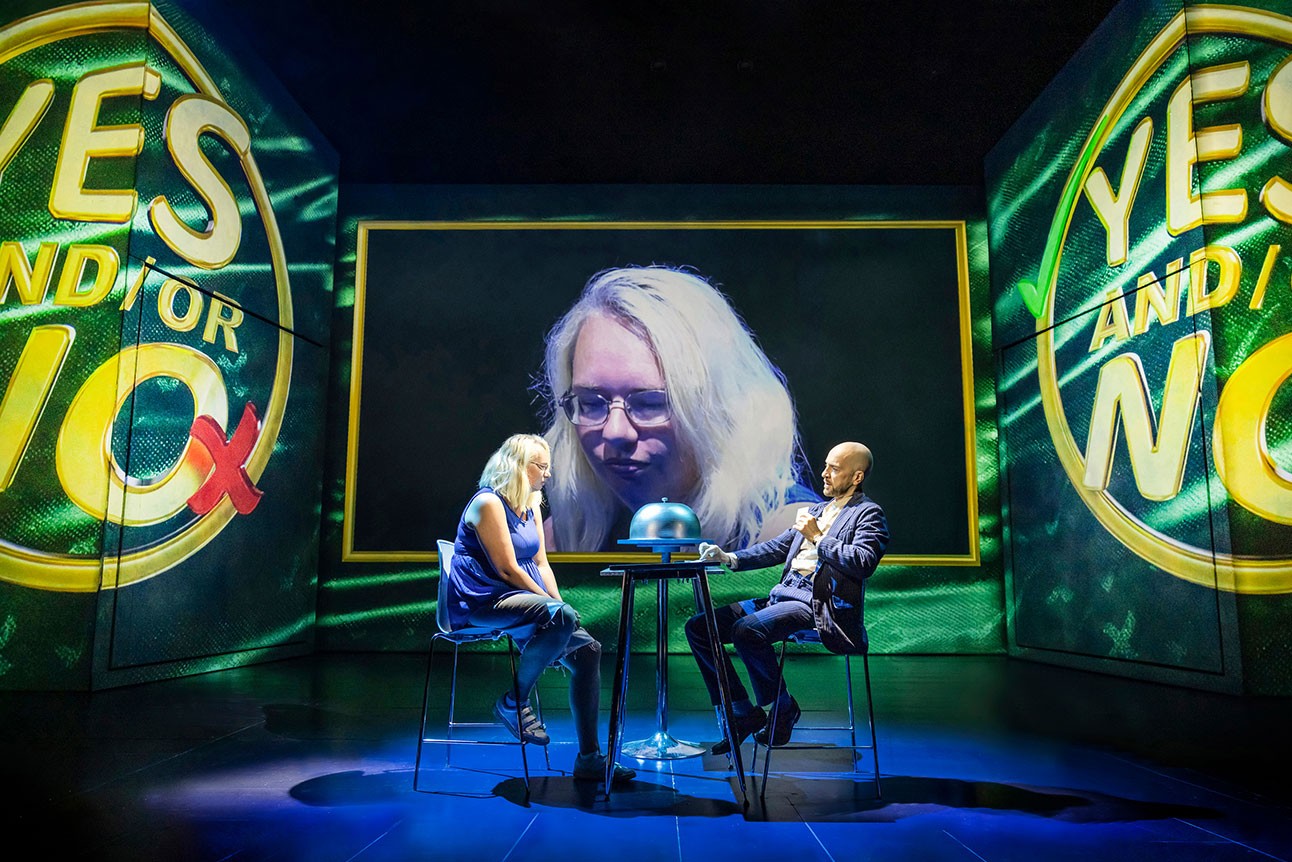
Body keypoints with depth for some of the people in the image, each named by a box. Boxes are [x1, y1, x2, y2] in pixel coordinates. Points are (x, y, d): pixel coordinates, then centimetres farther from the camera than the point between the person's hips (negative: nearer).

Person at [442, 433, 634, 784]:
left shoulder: (531, 506, 16)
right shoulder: (488, 502, -11)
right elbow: (507, 570, -16)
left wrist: (559, 604, -1)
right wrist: (556, 607, -13)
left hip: (518, 598, 9)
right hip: (480, 604, -9)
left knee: (587, 649, -6)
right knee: (560, 616, -32)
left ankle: (589, 759, 0)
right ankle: (513, 703, -14)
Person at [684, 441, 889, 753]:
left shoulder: (868, 514, 0)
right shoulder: (817, 510, 24)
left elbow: (863, 562, -17)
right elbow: (778, 547, 21)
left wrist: (817, 537, -11)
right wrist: (730, 558, 7)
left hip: (818, 604, -8)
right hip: (782, 596, 9)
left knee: (747, 631, -33)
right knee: (698, 627, -3)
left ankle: (782, 709, -7)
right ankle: (743, 713, 3)